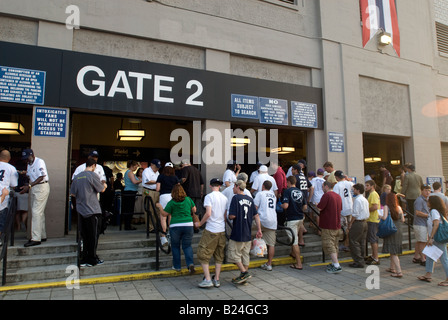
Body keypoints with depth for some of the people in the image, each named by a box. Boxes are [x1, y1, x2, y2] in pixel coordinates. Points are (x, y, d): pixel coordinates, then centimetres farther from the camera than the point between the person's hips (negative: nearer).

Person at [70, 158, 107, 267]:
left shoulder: (77, 177, 8)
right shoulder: (93, 175, -10)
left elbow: (72, 193, 12)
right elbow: (102, 189, -4)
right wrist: (105, 185, 17)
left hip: (81, 210, 6)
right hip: (92, 210, -6)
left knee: (84, 236, 13)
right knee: (93, 236, 4)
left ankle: (84, 259, 19)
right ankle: (91, 259, 10)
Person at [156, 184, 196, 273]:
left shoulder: (171, 202, -3)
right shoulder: (188, 199, 3)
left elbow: (164, 214, 4)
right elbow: (194, 210, 12)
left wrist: (160, 207, 20)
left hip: (175, 226, -2)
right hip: (188, 225, 2)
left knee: (175, 246, 15)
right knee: (187, 246, 10)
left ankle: (177, 266, 20)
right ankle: (190, 263, -8)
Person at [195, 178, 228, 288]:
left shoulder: (209, 196, -10)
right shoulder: (224, 198, 7)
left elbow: (208, 213, -19)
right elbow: (225, 216, 10)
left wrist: (200, 223, -6)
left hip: (211, 230, -6)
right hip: (222, 230, 6)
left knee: (203, 255, 6)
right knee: (219, 256, 14)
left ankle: (207, 280, 4)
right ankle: (216, 279, 20)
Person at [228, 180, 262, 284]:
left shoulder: (236, 198, -12)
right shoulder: (250, 199, 8)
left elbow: (232, 216, -19)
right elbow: (256, 215, 6)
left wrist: (229, 217, 4)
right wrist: (259, 230, 8)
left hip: (237, 233, -7)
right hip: (248, 234, 7)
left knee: (234, 254, 6)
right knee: (245, 255, 13)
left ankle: (244, 273, -1)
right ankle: (243, 277, 20)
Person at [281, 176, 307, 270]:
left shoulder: (287, 191, -12)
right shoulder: (301, 192, 7)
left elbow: (285, 206, -22)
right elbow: (305, 207, 7)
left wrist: (280, 205, -1)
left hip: (292, 219, -7)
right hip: (300, 218, 7)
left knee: (294, 242, -2)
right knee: (294, 237, 27)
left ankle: (299, 264, 1)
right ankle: (293, 253, 42)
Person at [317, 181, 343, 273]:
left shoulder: (326, 195, -15)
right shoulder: (338, 196, 12)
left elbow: (319, 208, -18)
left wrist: (316, 205, 2)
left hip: (328, 225, -9)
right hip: (337, 225, 9)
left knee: (329, 245, -5)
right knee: (335, 245, 17)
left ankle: (337, 266, -8)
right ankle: (334, 263, 24)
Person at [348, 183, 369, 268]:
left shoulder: (357, 200, -15)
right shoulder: (365, 200, 13)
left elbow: (355, 214, -19)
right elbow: (368, 213, 16)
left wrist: (350, 223, -11)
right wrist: (365, 219, 19)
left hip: (358, 222, -9)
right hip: (365, 222, 9)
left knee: (354, 242, -3)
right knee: (362, 242, 13)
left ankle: (358, 262, -1)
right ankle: (361, 260, 20)